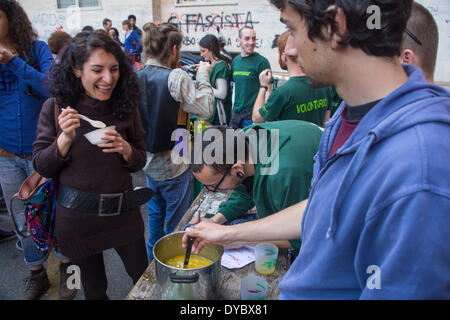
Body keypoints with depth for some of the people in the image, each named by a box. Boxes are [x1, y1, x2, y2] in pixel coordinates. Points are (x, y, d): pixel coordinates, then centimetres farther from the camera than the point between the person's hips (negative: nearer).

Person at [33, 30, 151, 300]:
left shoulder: (125, 106, -4)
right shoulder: (55, 108, -8)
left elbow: (139, 163, 2)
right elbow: (41, 166, -4)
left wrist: (125, 149, -19)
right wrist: (65, 138, -21)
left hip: (123, 211, 1)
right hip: (77, 215, -1)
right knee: (94, 289, 20)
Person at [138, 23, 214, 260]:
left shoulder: (139, 76, -1)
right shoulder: (176, 77, -21)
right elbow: (206, 109, -20)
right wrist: (203, 77, -7)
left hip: (150, 161, 7)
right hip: (174, 164, -7)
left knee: (155, 214, 26)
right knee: (177, 222, 11)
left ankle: (153, 259, 44)